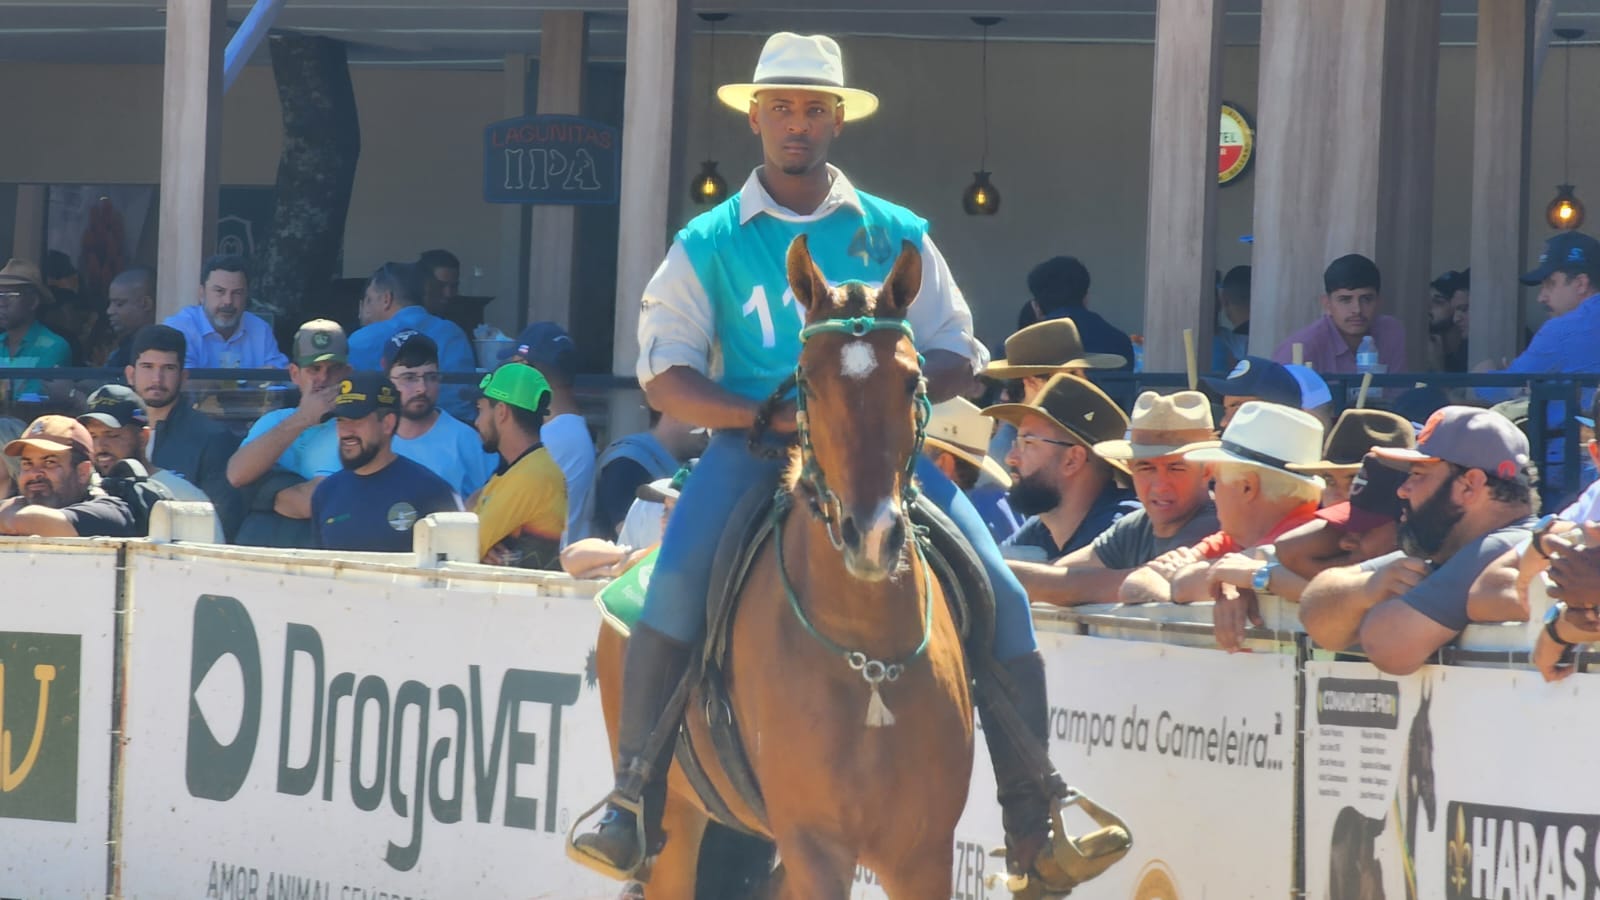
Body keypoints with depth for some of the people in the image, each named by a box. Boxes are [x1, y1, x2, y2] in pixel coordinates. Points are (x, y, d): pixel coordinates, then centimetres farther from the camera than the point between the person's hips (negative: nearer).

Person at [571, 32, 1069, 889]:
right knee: (674, 588, -29)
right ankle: (632, 802, -21)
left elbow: (956, 353, 14)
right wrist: (770, 417, -15)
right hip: (753, 449, -1)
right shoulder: (710, 245, 8)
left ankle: (1030, 817, -8)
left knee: (1000, 593, -16)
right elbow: (664, 375, 1)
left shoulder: (895, 235, 12)